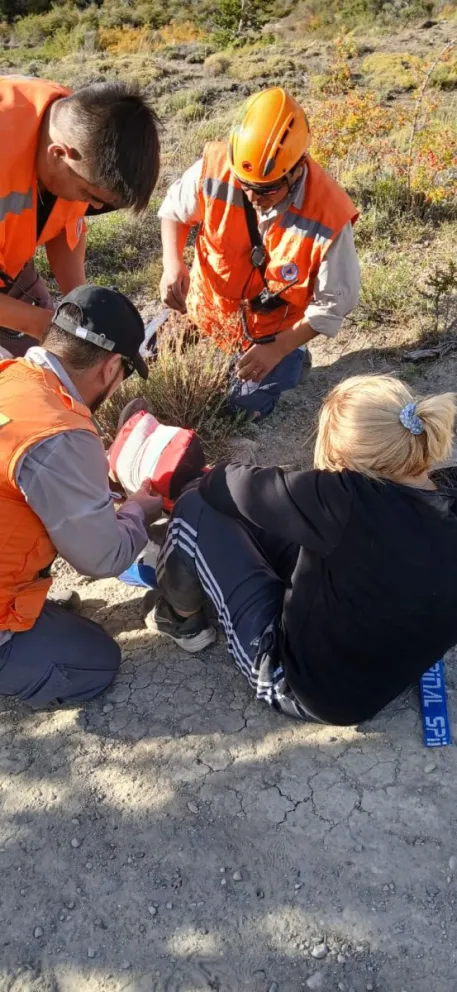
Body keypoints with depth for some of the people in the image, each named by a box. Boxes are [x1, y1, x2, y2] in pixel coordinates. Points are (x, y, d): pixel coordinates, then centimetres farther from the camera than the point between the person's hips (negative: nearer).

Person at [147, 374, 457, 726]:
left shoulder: (350, 499, -34)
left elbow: (225, 488, -19)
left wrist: (210, 478, 3)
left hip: (301, 683, -7)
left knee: (196, 509, -7)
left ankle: (182, 620, 22)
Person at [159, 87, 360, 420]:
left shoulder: (329, 216, -31)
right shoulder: (216, 166, -25)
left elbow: (334, 303, -19)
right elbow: (174, 211, -3)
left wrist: (278, 348, -25)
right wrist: (173, 265, -22)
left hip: (271, 331, -3)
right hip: (206, 306, 4)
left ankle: (290, 359, 30)